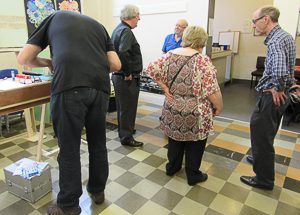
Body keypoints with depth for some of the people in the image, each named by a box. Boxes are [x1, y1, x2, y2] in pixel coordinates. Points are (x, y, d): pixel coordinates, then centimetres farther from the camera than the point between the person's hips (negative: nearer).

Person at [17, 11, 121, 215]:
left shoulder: (55, 17, 23)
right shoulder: (99, 25, 29)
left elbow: (24, 58, 19)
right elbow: (116, 65, 18)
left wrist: (49, 63, 36)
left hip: (69, 87, -3)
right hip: (100, 87, 4)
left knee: (69, 149, 8)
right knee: (98, 143, 18)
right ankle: (98, 190, 37)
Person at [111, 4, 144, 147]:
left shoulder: (118, 29, 13)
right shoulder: (126, 31, -18)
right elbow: (123, 53, -33)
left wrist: (123, 71, 15)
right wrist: (128, 73, -22)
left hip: (118, 75, 10)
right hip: (127, 79, -10)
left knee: (122, 107, 21)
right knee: (128, 108, 1)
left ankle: (123, 130, 37)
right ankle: (126, 138, 13)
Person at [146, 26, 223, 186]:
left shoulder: (170, 55, 0)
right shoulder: (202, 60, -16)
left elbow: (151, 69, 0)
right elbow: (212, 90, -19)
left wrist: (165, 87, 1)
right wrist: (219, 107, -3)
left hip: (172, 109, 6)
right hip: (194, 113, -5)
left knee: (174, 139, 23)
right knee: (194, 145, 14)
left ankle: (172, 167, 39)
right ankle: (193, 175, 29)